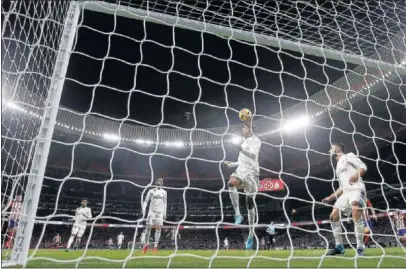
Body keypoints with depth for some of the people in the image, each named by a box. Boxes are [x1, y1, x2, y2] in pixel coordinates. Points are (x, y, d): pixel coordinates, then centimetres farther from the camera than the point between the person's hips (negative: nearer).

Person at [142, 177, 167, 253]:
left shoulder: (164, 192, 11)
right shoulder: (151, 191, 5)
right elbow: (146, 201, 4)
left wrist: (164, 213, 14)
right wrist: (143, 209, -8)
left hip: (160, 212, 2)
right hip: (152, 211, -1)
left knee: (158, 228, -7)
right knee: (148, 227, -6)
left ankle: (155, 246, -3)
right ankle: (146, 244, 13)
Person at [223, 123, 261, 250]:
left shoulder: (255, 140, 1)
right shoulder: (244, 142, 24)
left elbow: (253, 156, -15)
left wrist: (242, 150, -14)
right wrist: (231, 164, 20)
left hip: (251, 172, -5)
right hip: (241, 169, 6)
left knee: (250, 202, -4)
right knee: (231, 184, -30)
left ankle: (251, 234, 7)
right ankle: (238, 214, -26)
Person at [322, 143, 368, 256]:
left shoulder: (348, 156, 9)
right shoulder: (338, 167, 30)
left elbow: (363, 167, -7)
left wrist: (357, 175, -28)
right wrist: (331, 197, 27)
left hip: (356, 189, -9)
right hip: (346, 192, 9)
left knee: (356, 212, -31)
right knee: (333, 216, -1)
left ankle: (360, 248, -26)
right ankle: (339, 246, 6)